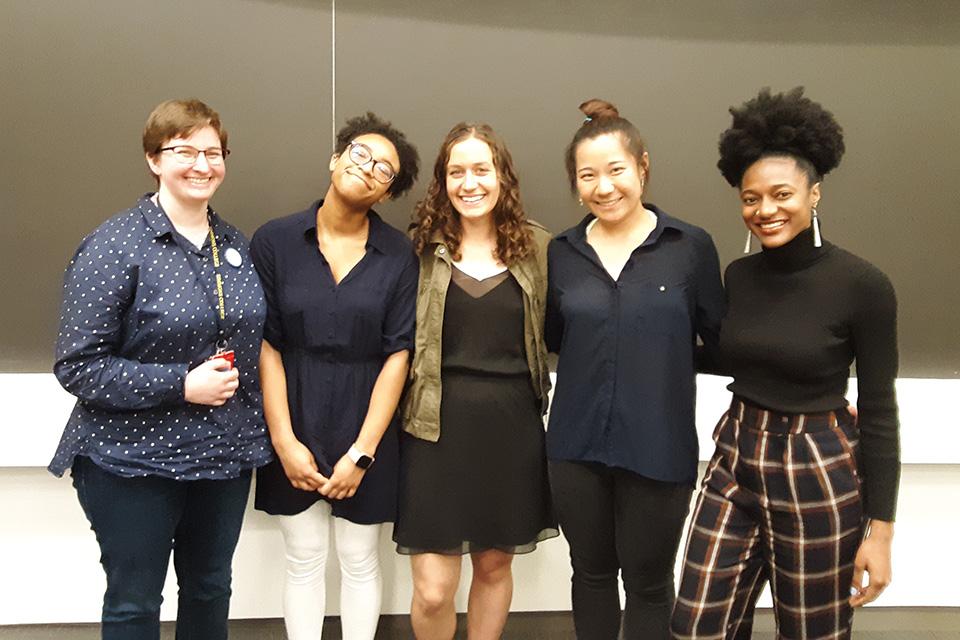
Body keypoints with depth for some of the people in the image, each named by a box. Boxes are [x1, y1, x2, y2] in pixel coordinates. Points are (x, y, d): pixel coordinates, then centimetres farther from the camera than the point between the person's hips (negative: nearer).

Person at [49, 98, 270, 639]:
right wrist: (181, 385, -22)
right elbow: (77, 365, -15)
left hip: (226, 455, 6)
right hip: (136, 460, -5)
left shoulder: (237, 245, 6)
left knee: (211, 590, 19)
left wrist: (262, 431, 5)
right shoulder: (115, 246, -13)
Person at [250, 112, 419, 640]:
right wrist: (284, 442, -10)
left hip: (365, 425, 0)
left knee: (360, 561, 12)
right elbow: (266, 346, -5)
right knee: (303, 560, 13)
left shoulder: (398, 255, -5)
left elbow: (397, 355, -7)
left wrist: (361, 453, -11)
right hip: (295, 422, 0)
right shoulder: (274, 241, -4)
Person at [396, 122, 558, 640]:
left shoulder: (536, 247, 3)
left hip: (512, 426, 2)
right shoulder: (421, 248, 1)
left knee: (494, 564, 16)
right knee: (433, 591, -2)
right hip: (438, 425, -1)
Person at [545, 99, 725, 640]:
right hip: (577, 443, 3)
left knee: (648, 582, 14)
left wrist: (668, 358, -7)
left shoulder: (691, 246, -7)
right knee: (592, 573, 19)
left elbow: (720, 344, 1)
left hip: (658, 447, -2)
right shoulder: (563, 252, 2)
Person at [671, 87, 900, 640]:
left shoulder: (863, 285, -13)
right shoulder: (738, 276, 3)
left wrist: (881, 529, -10)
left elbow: (879, 411, -10)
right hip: (735, 462, 5)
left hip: (819, 474, -4)